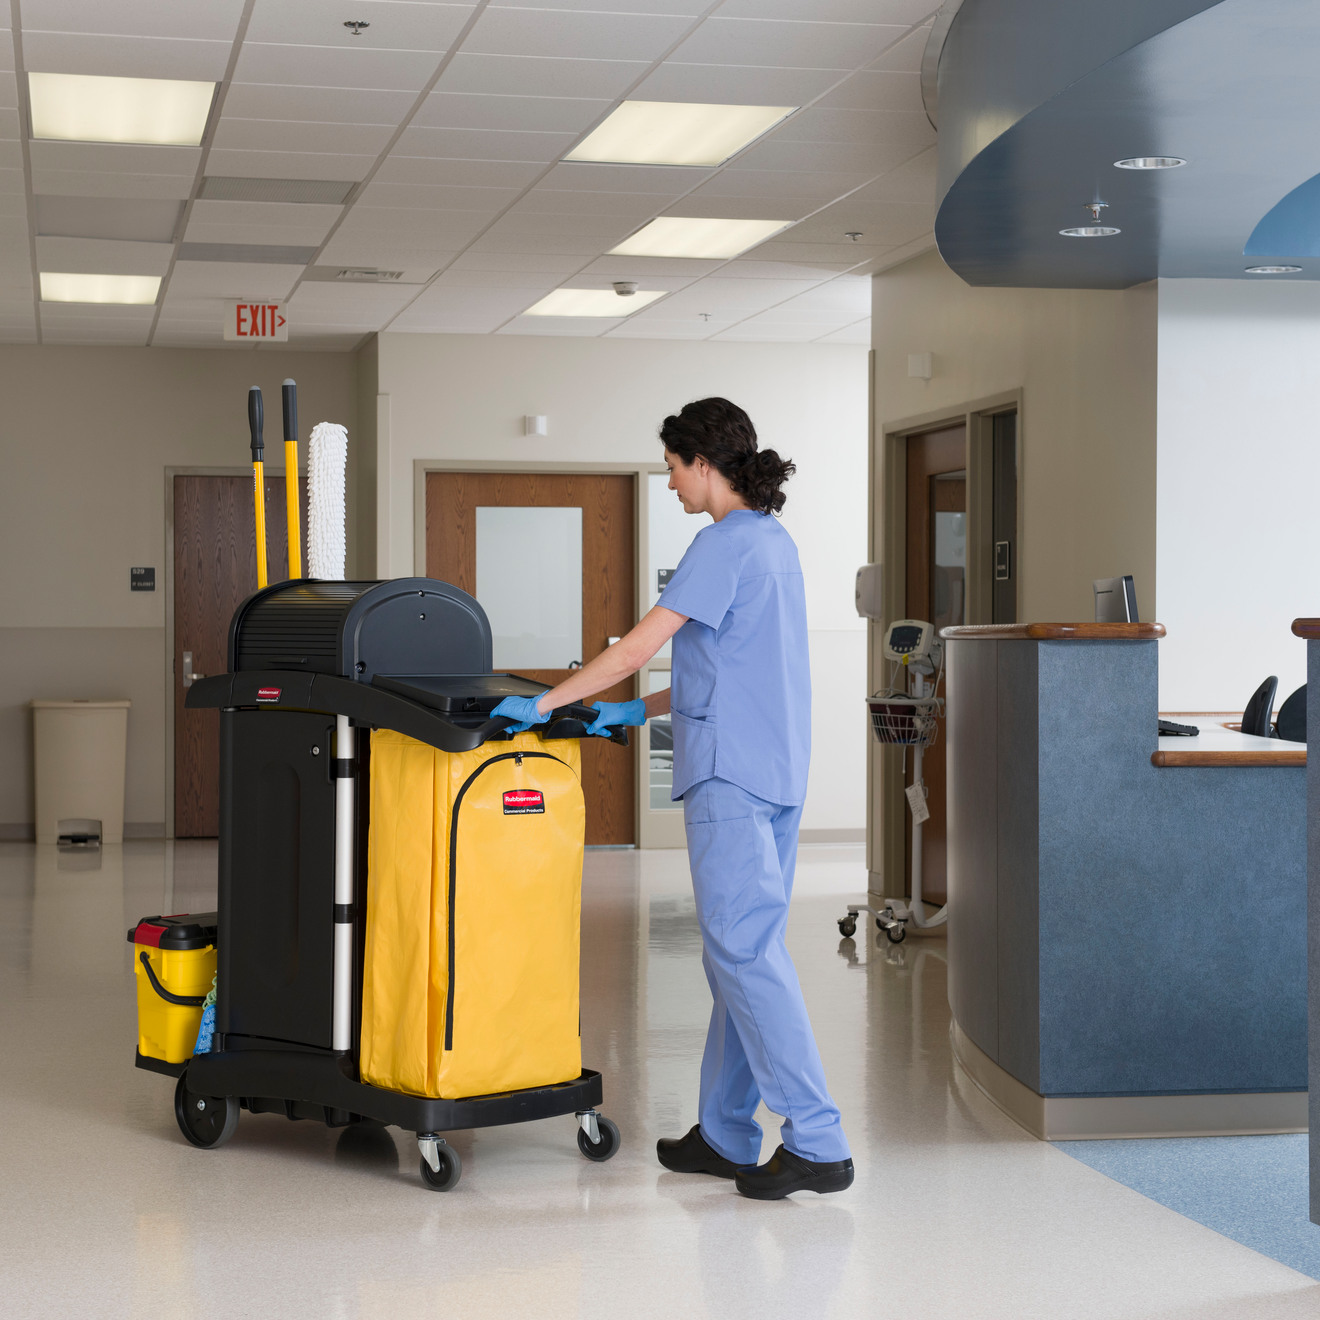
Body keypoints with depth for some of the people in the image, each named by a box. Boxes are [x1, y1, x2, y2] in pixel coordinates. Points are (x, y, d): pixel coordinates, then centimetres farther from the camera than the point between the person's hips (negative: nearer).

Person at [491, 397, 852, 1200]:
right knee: (741, 951, 12)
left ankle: (818, 1144, -8)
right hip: (777, 770, 10)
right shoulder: (775, 541, 16)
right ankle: (726, 1136, 19)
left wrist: (542, 703, -6)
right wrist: (640, 712, 20)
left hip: (731, 773, -10)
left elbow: (638, 648, -14)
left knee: (746, 953, -8)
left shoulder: (726, 544, -12)